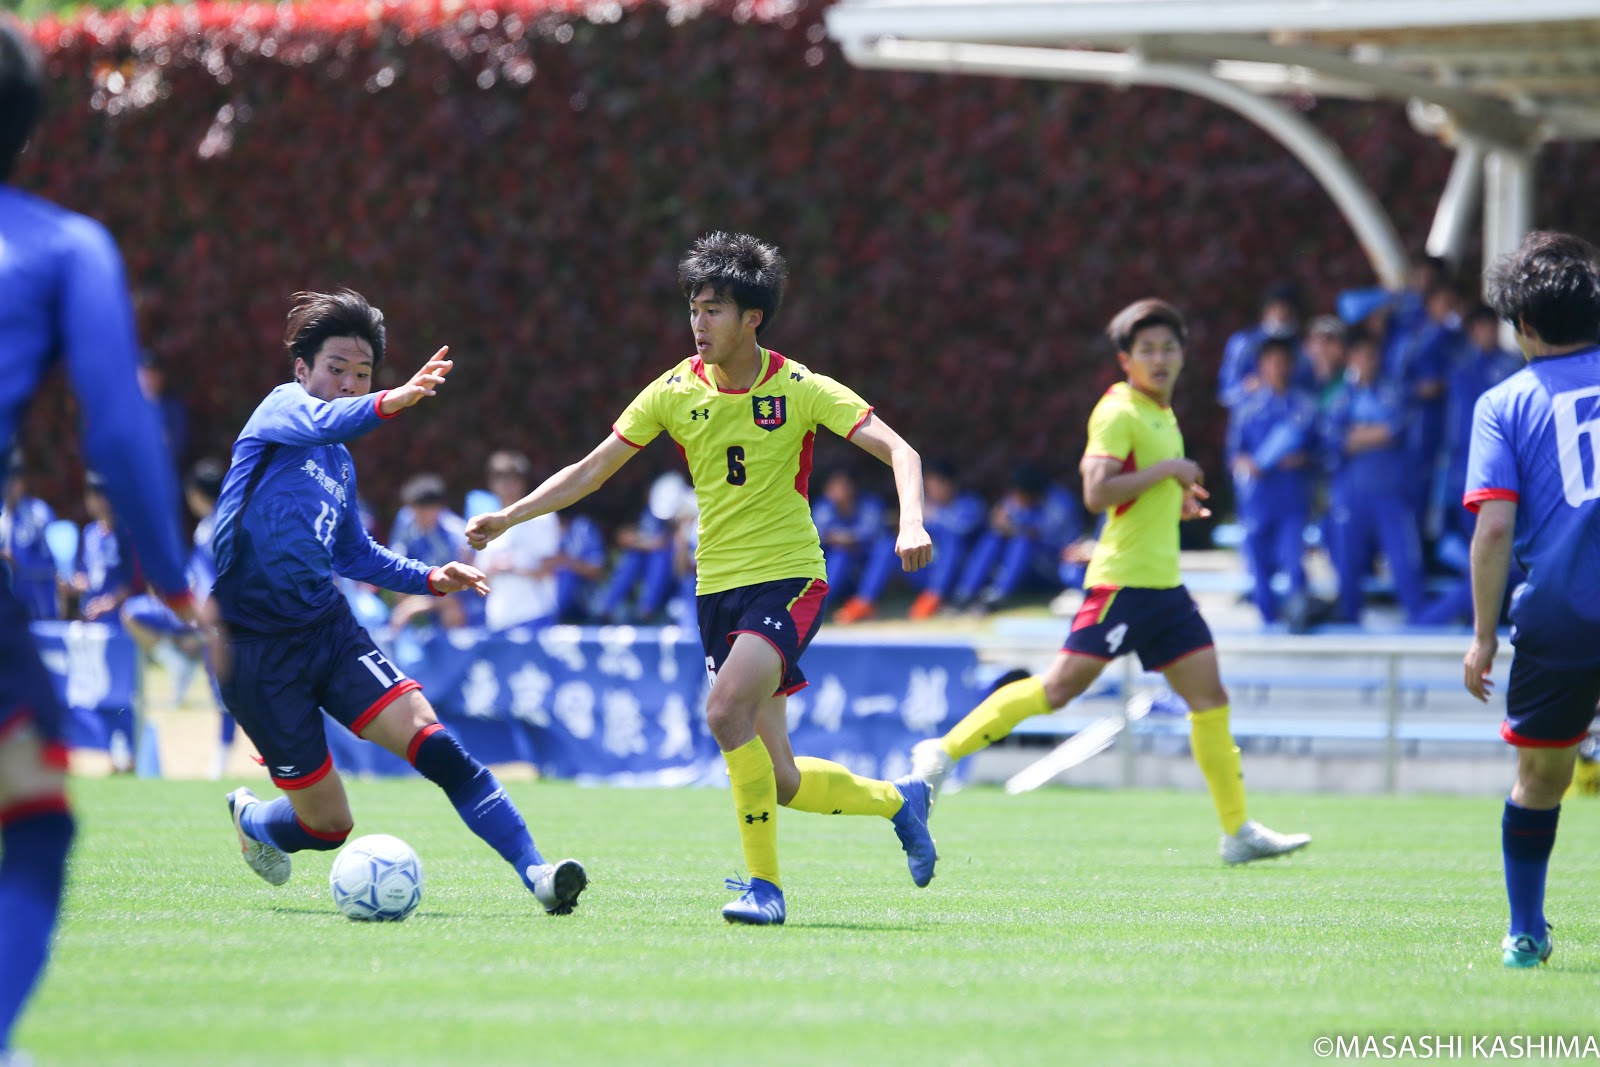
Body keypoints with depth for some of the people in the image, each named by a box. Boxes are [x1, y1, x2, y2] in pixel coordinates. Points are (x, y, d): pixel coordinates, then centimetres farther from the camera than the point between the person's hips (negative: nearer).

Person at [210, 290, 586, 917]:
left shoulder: (339, 463, 17)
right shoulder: (282, 408, -5)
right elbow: (322, 421, -31)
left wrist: (430, 579, 16)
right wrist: (390, 403, -51)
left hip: (327, 626, 6)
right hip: (254, 647, -6)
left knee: (429, 739, -19)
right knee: (328, 825, -1)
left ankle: (535, 872, -25)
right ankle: (251, 819, 34)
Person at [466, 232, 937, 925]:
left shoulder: (799, 388, -8)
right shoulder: (675, 392, 2)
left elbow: (900, 452, -11)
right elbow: (591, 470, 8)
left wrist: (911, 523, -29)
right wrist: (508, 517, 0)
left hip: (788, 579, -4)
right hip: (718, 586, 4)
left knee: (726, 709, -29)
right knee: (779, 784, 0)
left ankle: (764, 884, -18)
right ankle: (898, 801, 29)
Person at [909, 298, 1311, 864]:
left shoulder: (1161, 414, 17)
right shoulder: (1118, 414, -11)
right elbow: (1096, 492, -23)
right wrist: (1165, 470, -18)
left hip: (1165, 584, 9)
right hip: (1124, 579, -9)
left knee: (1209, 695, 3)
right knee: (1061, 686, -11)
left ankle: (1238, 831, 5)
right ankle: (946, 749, 0)